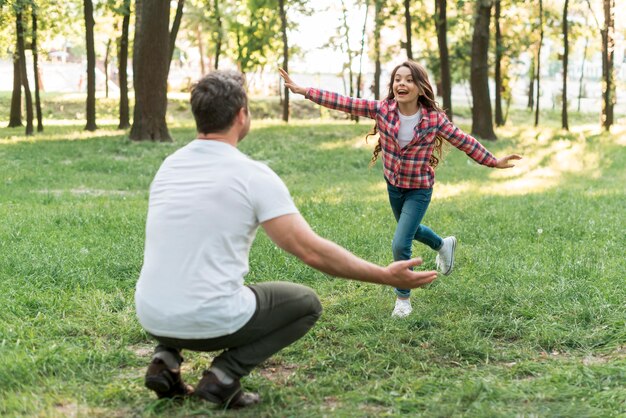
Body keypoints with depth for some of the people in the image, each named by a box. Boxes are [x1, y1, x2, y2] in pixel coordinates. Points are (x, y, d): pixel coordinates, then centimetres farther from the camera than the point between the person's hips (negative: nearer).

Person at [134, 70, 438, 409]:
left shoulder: (168, 167, 8)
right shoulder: (254, 175, -10)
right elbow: (311, 251, -14)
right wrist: (386, 276, -6)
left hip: (153, 317, 6)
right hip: (211, 320, -6)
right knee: (306, 304, 19)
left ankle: (167, 359, 13)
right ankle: (225, 373, 0)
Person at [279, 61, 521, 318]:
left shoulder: (434, 118, -21)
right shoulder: (382, 109, -17)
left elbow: (464, 141, -10)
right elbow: (343, 102, -20)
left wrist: (493, 162, -6)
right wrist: (302, 90, -25)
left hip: (419, 190, -4)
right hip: (393, 185, 4)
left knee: (400, 244, -12)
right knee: (408, 229, 28)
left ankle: (403, 298, 13)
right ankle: (443, 245, 61)